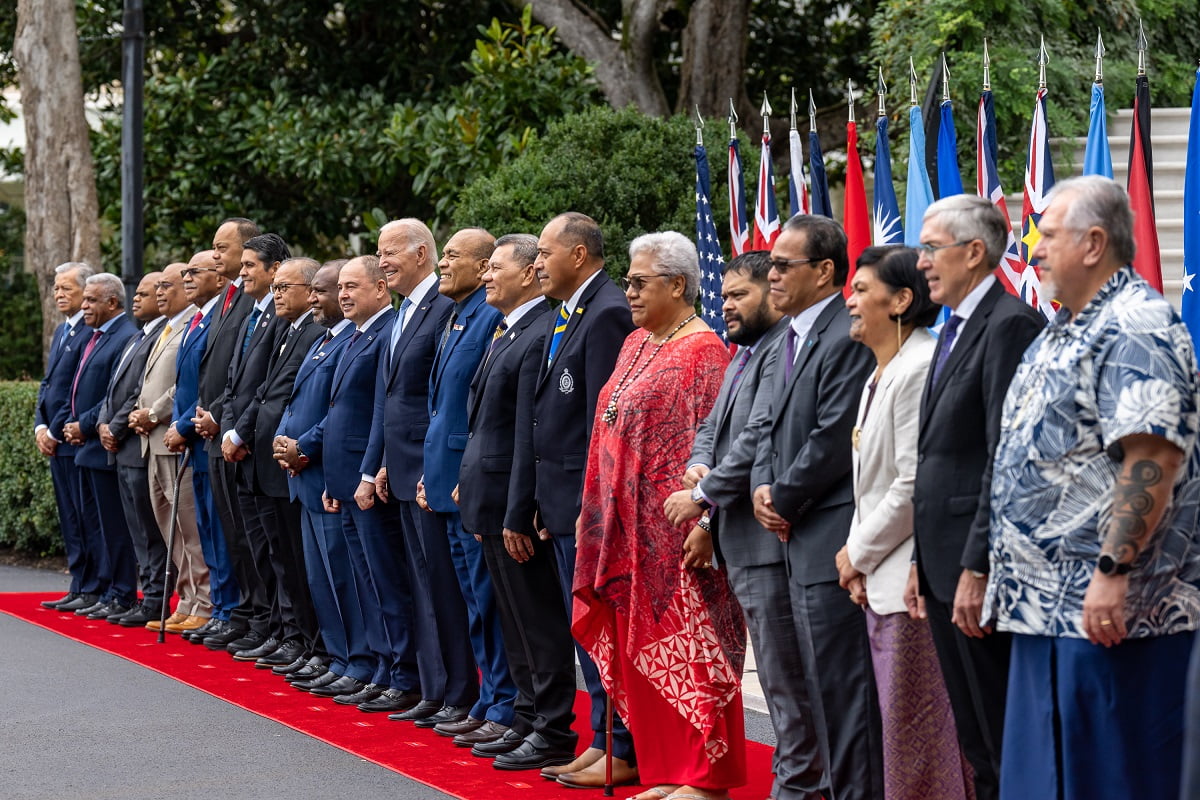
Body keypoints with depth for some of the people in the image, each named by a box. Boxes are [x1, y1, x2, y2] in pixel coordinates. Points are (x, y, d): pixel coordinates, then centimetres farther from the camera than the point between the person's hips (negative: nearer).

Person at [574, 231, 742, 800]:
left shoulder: (704, 352, -11)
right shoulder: (637, 345, 15)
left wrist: (704, 521, -22)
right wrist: (593, 510, 15)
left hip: (676, 534, -9)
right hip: (629, 530, 9)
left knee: (687, 649, -4)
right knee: (642, 651, 10)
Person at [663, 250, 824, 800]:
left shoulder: (783, 351, -15)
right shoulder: (744, 354, 19)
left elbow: (761, 439, -21)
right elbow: (713, 425, 23)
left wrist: (703, 495, -13)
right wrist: (699, 464, 1)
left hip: (767, 535, -11)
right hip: (738, 538, 11)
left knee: (785, 672, -5)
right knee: (776, 668, 14)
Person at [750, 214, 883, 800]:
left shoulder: (847, 338, -15)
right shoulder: (792, 336, 16)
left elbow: (833, 440, -19)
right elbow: (768, 423, 20)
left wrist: (784, 499, -9)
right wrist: (763, 486, 3)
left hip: (831, 539, -10)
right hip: (797, 539, 10)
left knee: (841, 682, -7)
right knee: (819, 680, 15)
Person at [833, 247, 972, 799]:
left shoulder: (919, 369, -15)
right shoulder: (878, 376, 17)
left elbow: (915, 485, -18)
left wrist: (859, 552, -8)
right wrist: (859, 559, 8)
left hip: (911, 581, -10)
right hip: (879, 579, 10)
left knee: (915, 732, -6)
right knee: (898, 728, 14)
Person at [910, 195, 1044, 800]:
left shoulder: (1009, 325, -14)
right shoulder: (954, 330, 18)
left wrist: (977, 568, -21)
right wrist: (923, 561, 16)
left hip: (981, 570, -10)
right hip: (947, 567, 10)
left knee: (1007, 743, -4)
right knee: (976, 742, 14)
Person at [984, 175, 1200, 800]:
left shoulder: (1136, 327, -15)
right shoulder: (1065, 332, 18)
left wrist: (1114, 573, -28)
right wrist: (1000, 572, 22)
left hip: (1106, 612, -10)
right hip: (1045, 607, 10)